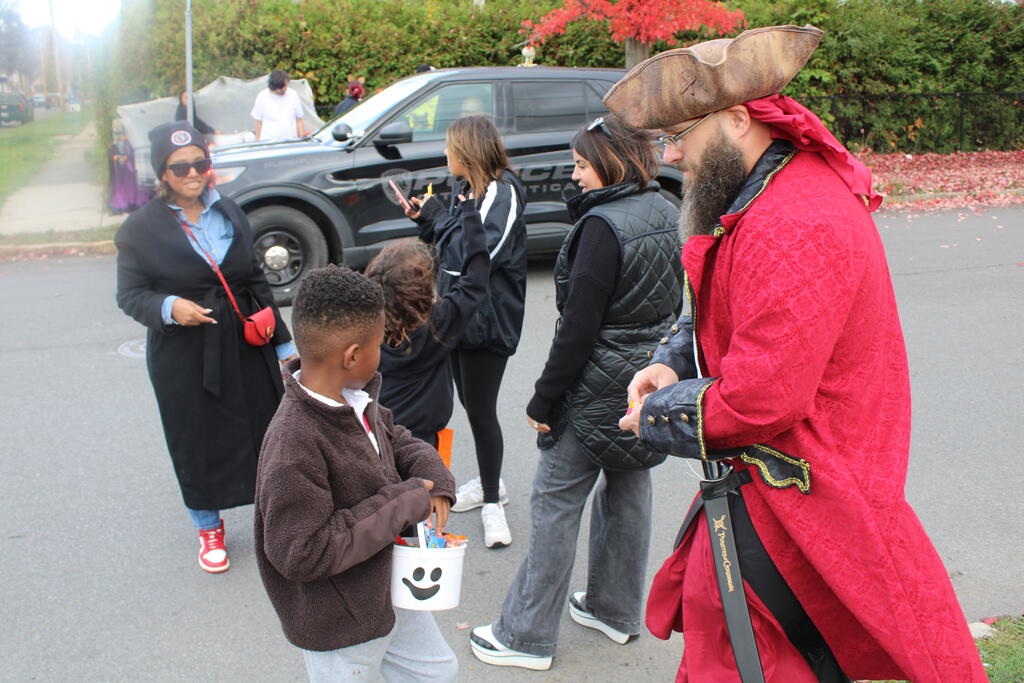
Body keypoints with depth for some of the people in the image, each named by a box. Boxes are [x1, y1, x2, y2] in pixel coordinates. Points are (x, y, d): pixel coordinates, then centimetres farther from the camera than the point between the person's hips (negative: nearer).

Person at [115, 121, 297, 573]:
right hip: (183, 356, -3)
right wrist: (169, 307, -26)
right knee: (198, 440, 9)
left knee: (265, 427, 8)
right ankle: (209, 528, 31)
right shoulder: (141, 228, -6)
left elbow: (256, 280, 12)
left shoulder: (230, 214, 7)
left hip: (245, 345, 3)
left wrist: (281, 340, 13)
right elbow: (130, 294, -4)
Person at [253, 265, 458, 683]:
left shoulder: (356, 401, -9)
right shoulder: (293, 444, -34)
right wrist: (404, 502, -27)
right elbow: (302, 554, -32)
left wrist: (433, 480, -11)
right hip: (338, 627, -8)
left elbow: (397, 440, 11)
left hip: (386, 592, 9)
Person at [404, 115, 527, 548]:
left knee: (481, 411, -1)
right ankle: (490, 483, 36)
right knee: (470, 403, 18)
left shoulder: (502, 192, -18)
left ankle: (492, 503, 15)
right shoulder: (464, 187, 8)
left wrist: (438, 216, -15)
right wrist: (425, 219, -1)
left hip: (488, 321, -9)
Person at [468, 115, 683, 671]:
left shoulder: (602, 226, -21)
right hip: (650, 382, 9)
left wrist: (543, 400, -14)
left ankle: (526, 635, 12)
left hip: (599, 390, -9)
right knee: (627, 489, 19)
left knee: (555, 503, 2)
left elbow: (579, 326, -21)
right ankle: (616, 611, 35)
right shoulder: (666, 214, 4)